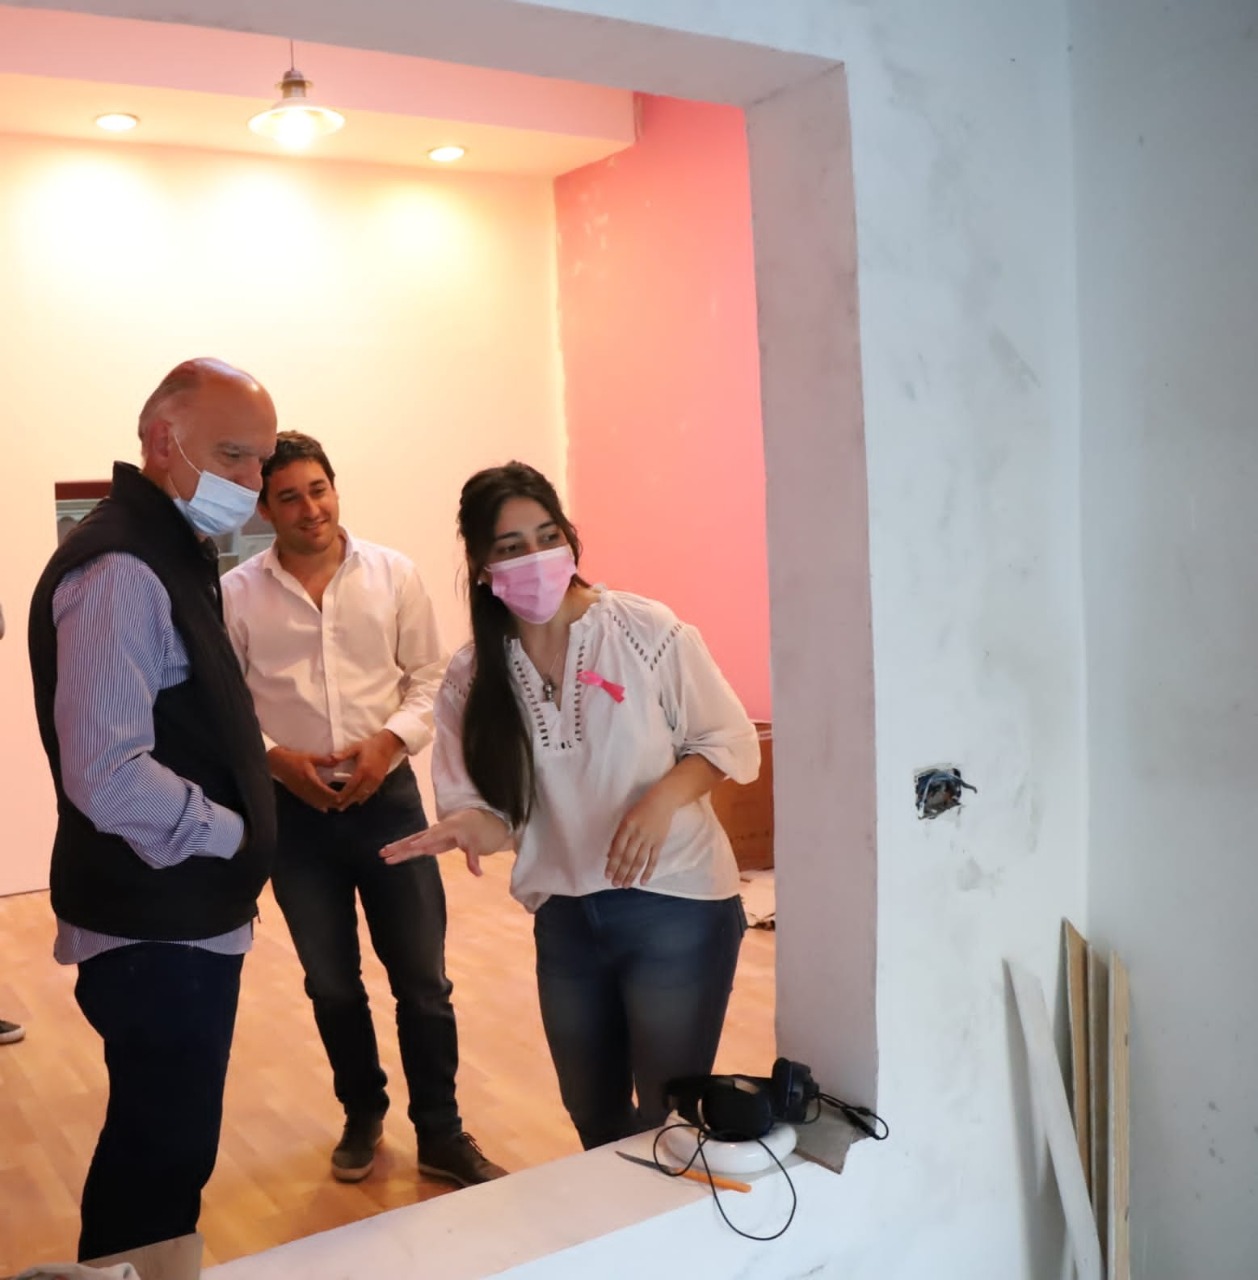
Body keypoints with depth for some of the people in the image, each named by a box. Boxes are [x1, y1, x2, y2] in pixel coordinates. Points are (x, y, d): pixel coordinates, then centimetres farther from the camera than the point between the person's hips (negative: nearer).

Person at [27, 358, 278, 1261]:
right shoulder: (119, 570, -22)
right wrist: (230, 833, -16)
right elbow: (108, 779, -30)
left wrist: (265, 766, 9)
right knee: (162, 1160, 4)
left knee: (161, 1144, 22)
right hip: (156, 932, -10)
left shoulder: (176, 556, 11)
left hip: (182, 920, 10)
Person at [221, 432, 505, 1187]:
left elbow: (430, 675, 1)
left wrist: (390, 740, -14)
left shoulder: (393, 574, -2)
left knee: (423, 977, 5)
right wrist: (274, 758, -14)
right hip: (295, 810, 0)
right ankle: (362, 1117, 36)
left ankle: (441, 1133, 22)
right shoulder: (236, 595, -4)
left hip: (388, 797, 0)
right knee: (332, 983, 15)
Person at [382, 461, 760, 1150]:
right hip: (564, 919, 4)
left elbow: (730, 741, -6)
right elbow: (497, 809, 0)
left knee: (670, 1116, 4)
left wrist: (662, 799, -23)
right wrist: (469, 827, -23)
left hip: (674, 905, -4)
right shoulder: (470, 678, -3)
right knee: (593, 1117, 20)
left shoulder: (646, 630, -13)